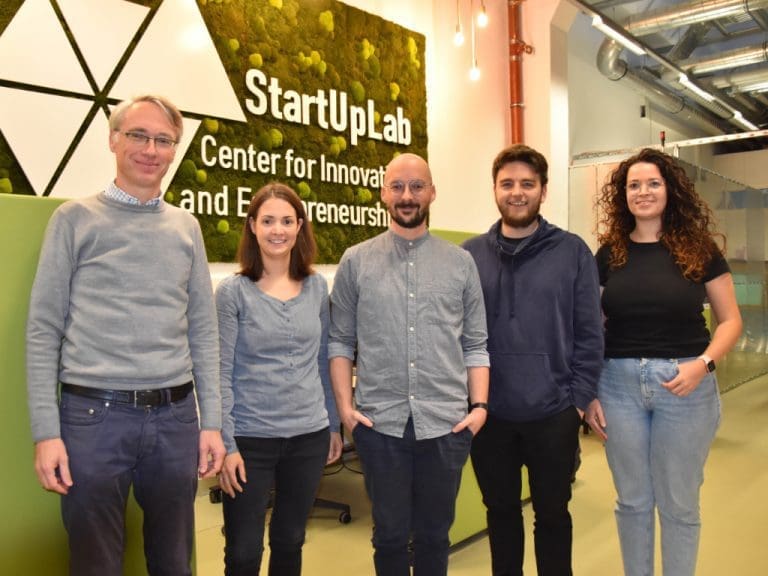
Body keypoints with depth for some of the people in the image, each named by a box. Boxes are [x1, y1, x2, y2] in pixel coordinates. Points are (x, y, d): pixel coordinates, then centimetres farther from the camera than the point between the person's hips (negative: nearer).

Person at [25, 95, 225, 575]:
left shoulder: (186, 227, 9)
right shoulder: (75, 219, 0)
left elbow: (204, 331, 9)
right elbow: (43, 330, -2)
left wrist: (212, 420, 5)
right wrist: (46, 430, -7)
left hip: (176, 417, 3)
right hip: (94, 415, -3)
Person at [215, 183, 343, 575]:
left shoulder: (317, 287, 4)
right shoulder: (233, 291, -7)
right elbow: (221, 373, -8)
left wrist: (334, 424, 11)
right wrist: (226, 444, -11)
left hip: (308, 436, 3)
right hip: (251, 438, -3)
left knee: (289, 543, 18)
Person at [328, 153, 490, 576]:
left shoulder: (461, 263, 6)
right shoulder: (356, 262, 4)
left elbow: (475, 344, 6)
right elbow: (340, 341, 4)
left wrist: (479, 404, -3)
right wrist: (344, 405, -4)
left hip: (447, 422, 1)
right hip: (379, 423, 0)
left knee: (434, 536, 15)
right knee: (390, 535, 13)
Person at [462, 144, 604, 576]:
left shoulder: (573, 252, -3)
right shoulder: (470, 255, 2)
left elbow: (590, 334, -3)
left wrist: (579, 399, -7)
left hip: (554, 413, -1)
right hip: (489, 413, 2)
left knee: (552, 514, 15)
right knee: (501, 511, 18)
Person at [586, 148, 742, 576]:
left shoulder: (699, 249, -1)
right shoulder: (609, 253, 3)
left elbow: (731, 320, 1)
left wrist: (703, 363, -16)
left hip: (685, 386, -1)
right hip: (619, 384, 2)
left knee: (679, 503, 11)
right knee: (632, 500, 14)